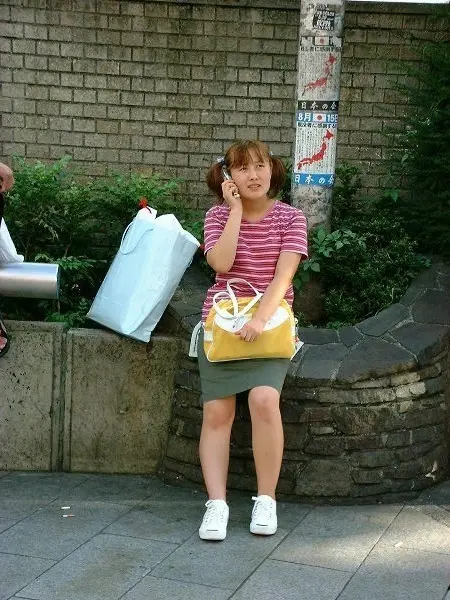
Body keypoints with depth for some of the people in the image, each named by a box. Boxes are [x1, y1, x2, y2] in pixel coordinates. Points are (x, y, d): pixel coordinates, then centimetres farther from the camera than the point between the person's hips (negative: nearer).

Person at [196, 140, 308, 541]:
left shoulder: (290, 218, 0)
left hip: (269, 323, -2)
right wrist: (236, 209, -11)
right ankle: (217, 504, -6)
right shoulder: (218, 215, 4)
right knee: (217, 413, -10)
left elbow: (283, 275, -11)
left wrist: (260, 318, -26)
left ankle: (266, 500, -12)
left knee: (264, 398, -26)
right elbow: (221, 263, -14)